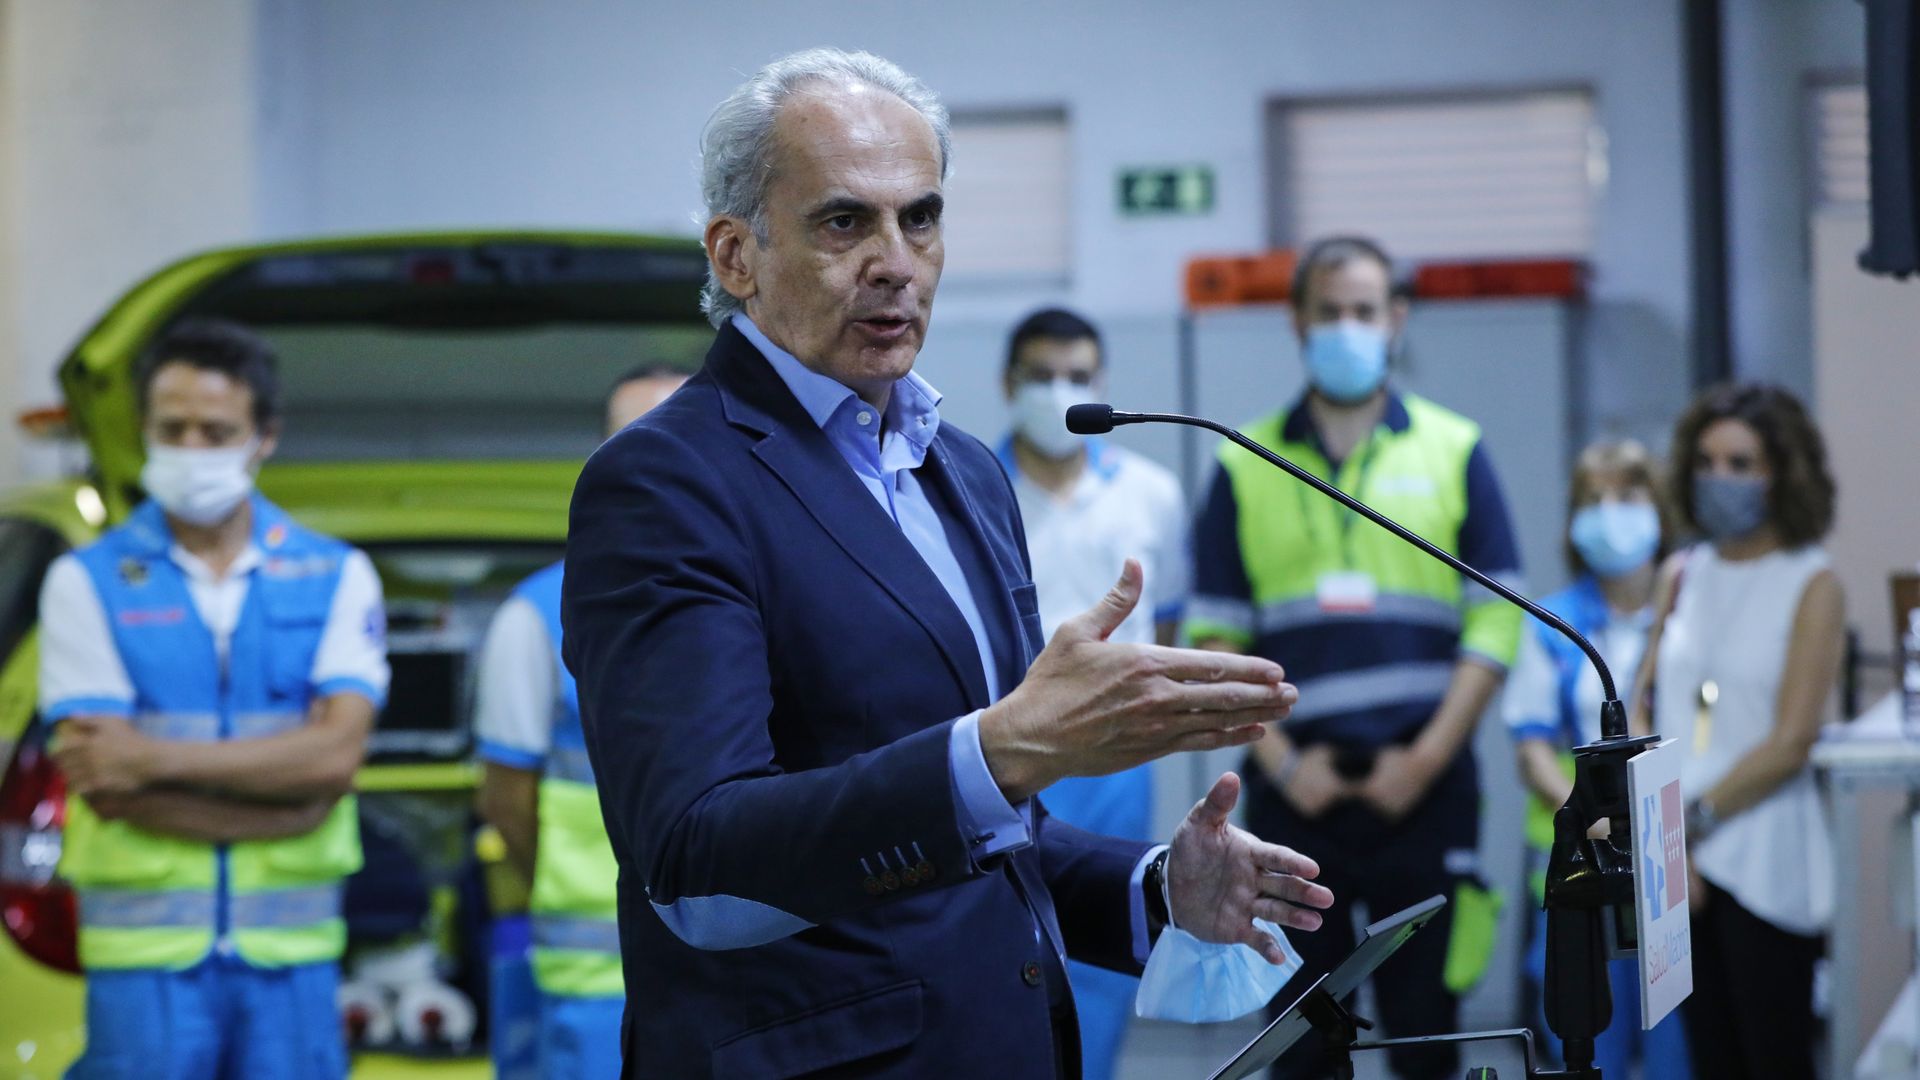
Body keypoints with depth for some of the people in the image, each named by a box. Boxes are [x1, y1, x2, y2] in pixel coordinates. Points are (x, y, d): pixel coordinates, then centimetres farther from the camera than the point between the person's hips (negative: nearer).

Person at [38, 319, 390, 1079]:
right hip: (146, 952, -1)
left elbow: (335, 753, -8)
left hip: (292, 956, 1)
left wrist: (159, 758, -13)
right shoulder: (86, 581, 3)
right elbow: (107, 786, -7)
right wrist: (279, 805, -11)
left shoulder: (337, 577, 7)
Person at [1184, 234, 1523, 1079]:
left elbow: (1495, 621, 2)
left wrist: (1427, 757, -6)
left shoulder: (1453, 451, 6)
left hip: (1422, 785, 0)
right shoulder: (1245, 467, 7)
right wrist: (1280, 761, -5)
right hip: (1297, 791, 1)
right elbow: (1216, 638, 5)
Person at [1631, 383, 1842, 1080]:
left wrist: (1694, 823, -9)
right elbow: (1643, 708, 10)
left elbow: (1792, 741, -9)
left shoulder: (1811, 586, -3)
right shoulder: (1681, 576, 12)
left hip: (1765, 864, -5)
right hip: (1684, 865, 5)